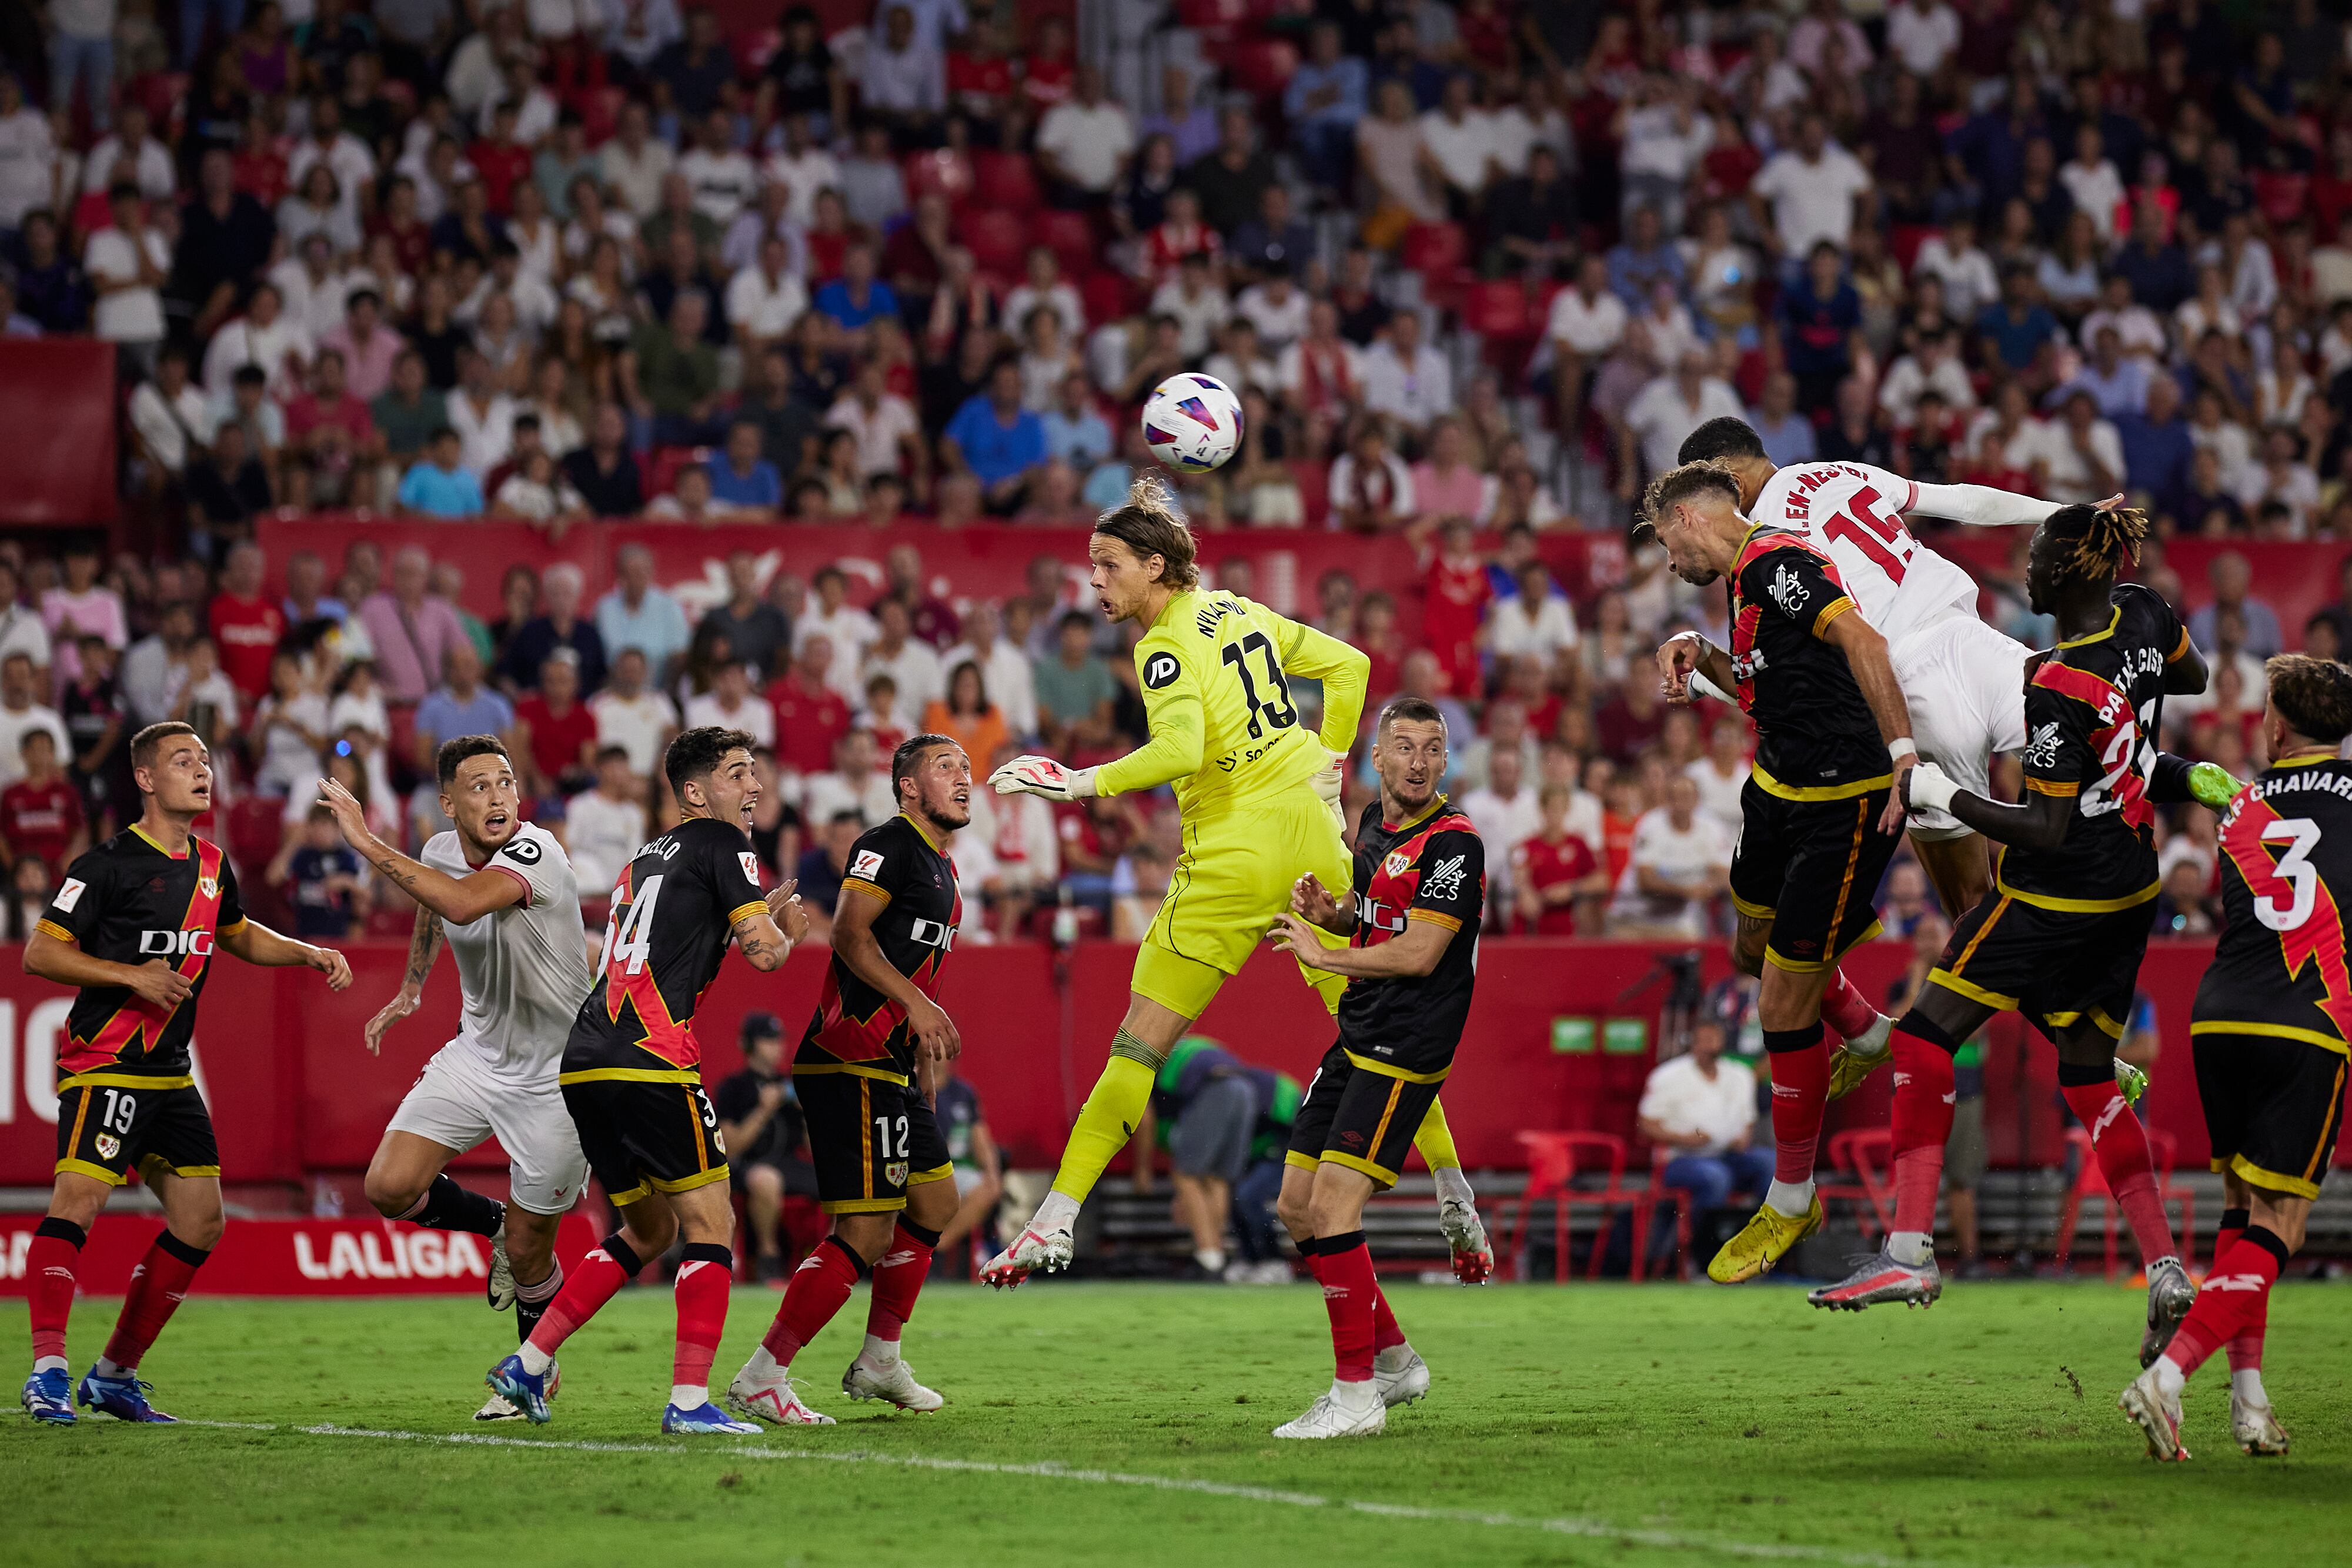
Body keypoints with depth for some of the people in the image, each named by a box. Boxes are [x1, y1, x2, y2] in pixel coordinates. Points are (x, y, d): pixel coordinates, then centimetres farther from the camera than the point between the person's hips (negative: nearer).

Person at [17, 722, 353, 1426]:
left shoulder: (210, 865, 13)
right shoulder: (111, 863, -10)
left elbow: (239, 936, 34)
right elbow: (40, 952, -10)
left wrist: (309, 953, 19)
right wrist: (132, 976, -19)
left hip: (170, 1075, 8)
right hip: (104, 1066, -8)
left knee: (200, 1222, 7)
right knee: (78, 1201, -23)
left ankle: (115, 1374, 16)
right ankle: (49, 1371, -24)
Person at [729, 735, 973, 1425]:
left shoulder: (942, 869, 21)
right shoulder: (889, 845, -10)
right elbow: (850, 934, -21)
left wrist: (927, 1054, 25)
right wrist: (913, 1001, -29)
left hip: (888, 1067, 11)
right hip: (848, 1064, -11)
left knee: (934, 1203, 18)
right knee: (866, 1232, -13)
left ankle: (880, 1362, 29)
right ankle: (762, 1378, -11)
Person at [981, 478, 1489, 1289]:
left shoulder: (1166, 647, -10)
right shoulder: (1240, 613, 13)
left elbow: (1181, 749, -26)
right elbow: (1348, 665, 20)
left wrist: (1080, 782, -23)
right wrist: (1329, 765, 21)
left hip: (1232, 855, -7)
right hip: (1309, 835, 7)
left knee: (1140, 1042, -6)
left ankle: (1055, 1221, -10)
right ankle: (1455, 1198, 17)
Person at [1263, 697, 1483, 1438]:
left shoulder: (1453, 842, -14)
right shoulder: (1374, 824, 12)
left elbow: (1420, 953, -20)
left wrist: (1322, 955, -11)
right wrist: (1327, 910, 5)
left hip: (1405, 1050, -9)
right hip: (1355, 1041, 9)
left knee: (1333, 1205, -15)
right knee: (1295, 1205, 10)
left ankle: (1356, 1392, -9)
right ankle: (1393, 1357, 22)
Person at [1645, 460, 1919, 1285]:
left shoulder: (1778, 562, -19)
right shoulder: (1747, 577, 12)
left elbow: (1862, 641, -32)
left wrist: (1903, 753, -40)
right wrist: (1700, 653, 7)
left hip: (1842, 807, -10)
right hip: (1779, 788, 10)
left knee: (1783, 1010, -3)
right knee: (1753, 949, 29)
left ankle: (1791, 1202, 12)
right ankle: (1869, 1033, 56)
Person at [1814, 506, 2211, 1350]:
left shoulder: (2058, 690, -25)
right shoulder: (2143, 616, -2)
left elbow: (2048, 832, -22)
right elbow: (2193, 676, 21)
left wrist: (1943, 794, -14)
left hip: (2055, 897, -8)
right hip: (2131, 893, 8)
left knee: (1925, 1034, 1)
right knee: (2088, 1077, 17)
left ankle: (1910, 1246, -8)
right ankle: (2165, 1268, 6)